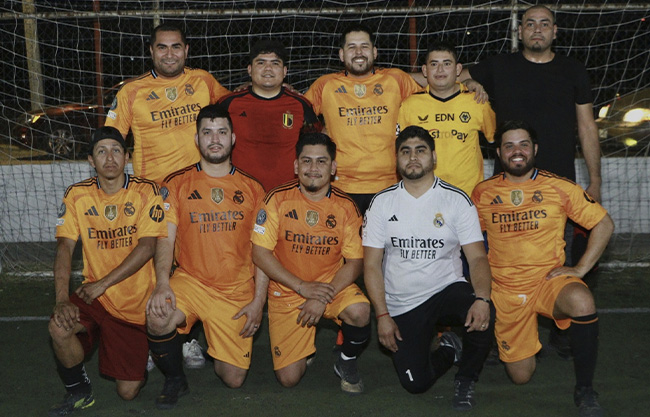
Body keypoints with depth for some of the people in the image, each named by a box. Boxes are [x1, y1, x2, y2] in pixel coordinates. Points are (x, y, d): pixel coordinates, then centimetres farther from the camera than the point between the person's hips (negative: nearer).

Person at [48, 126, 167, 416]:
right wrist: (62, 300, -20)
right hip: (93, 296, 2)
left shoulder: (146, 192, -9)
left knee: (128, 392, -2)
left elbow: (147, 248, -15)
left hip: (135, 302, -2)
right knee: (59, 328, -30)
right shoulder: (77, 195, -2)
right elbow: (65, 247, -8)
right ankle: (79, 391, -1)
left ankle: (140, 357, 35)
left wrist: (103, 284, -19)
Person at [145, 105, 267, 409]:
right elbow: (165, 239, -4)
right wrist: (162, 284, -21)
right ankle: (175, 380, -3)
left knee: (233, 379, -3)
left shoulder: (252, 189, 6)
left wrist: (258, 301, -4)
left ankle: (220, 347, 34)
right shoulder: (176, 184, 3)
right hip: (190, 281, -1)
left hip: (237, 292, 1)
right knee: (157, 320, -33)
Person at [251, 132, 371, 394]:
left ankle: (347, 362, 1)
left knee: (359, 312, -33)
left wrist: (324, 296, -20)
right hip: (287, 292, 0)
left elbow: (355, 262, -5)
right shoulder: (278, 200, -9)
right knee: (289, 378, -8)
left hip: (332, 284, 1)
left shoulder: (346, 207, -5)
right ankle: (303, 347, 29)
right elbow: (260, 253, -9)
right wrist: (302, 286, -17)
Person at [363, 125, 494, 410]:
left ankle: (466, 380, -3)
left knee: (482, 315, -34)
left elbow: (477, 257, -8)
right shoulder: (382, 203, 1)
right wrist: (382, 315, -10)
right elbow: (371, 264, 0)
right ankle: (448, 351, 23)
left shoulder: (457, 200, -1)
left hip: (448, 290, -1)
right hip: (402, 305, 1)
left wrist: (482, 298, -27)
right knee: (415, 383, -13)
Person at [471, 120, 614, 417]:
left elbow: (604, 224, 3)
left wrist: (581, 268, -6)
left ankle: (584, 390, -16)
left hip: (549, 280, -1)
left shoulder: (559, 188, -3)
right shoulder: (482, 193, 1)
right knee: (521, 376, 2)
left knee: (582, 303, -37)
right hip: (505, 291, 2)